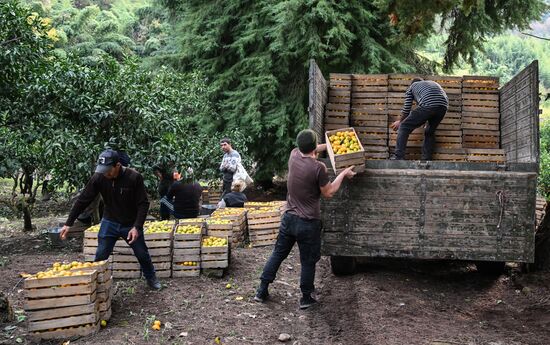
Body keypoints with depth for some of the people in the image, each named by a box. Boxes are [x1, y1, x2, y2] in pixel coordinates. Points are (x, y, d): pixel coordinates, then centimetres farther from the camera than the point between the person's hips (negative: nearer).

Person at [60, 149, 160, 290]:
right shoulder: (99, 177, -17)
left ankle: (151, 279, 35)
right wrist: (68, 223, -13)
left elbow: (143, 204, -18)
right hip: (109, 223, 1)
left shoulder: (134, 177, -23)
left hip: (131, 224, -1)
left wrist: (137, 227, -26)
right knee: (100, 257, -1)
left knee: (143, 255, 11)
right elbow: (83, 200, -11)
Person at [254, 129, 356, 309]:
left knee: (278, 254, 18)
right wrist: (343, 174, 1)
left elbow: (307, 152, 22)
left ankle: (262, 291, 23)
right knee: (308, 262, 10)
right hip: (308, 223, -5)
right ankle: (306, 298, 22)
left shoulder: (294, 155, -3)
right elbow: (328, 193, -8)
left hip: (289, 218, 5)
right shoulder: (318, 168, -21)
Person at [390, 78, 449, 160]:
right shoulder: (434, 83, 41)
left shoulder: (412, 86, 28)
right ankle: (426, 159, 20)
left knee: (404, 127, 5)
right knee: (429, 132, 25)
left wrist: (400, 122, 39)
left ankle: (399, 157, -5)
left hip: (427, 105, -5)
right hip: (443, 107, 5)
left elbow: (406, 109, 22)